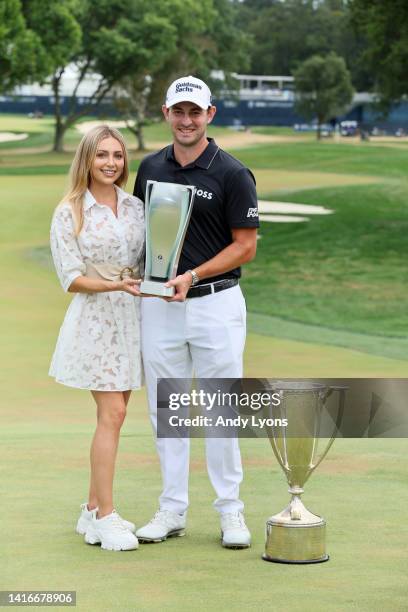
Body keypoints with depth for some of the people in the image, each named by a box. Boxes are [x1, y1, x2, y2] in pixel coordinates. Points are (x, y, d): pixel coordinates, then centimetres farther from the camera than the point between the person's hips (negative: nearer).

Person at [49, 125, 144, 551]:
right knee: (111, 414, -11)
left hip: (132, 316, 5)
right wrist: (115, 285, -23)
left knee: (113, 414, 7)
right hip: (95, 319, -5)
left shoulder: (136, 207, 8)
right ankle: (106, 518, -5)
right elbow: (71, 279, -9)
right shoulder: (69, 214, -5)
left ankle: (93, 510, 17)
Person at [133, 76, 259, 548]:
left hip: (215, 302, -4)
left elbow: (245, 246, -7)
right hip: (158, 306, 4)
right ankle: (172, 509, 17)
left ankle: (230, 510, 11)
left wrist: (192, 276, -17)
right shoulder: (150, 169, 8)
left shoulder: (232, 174, -7)